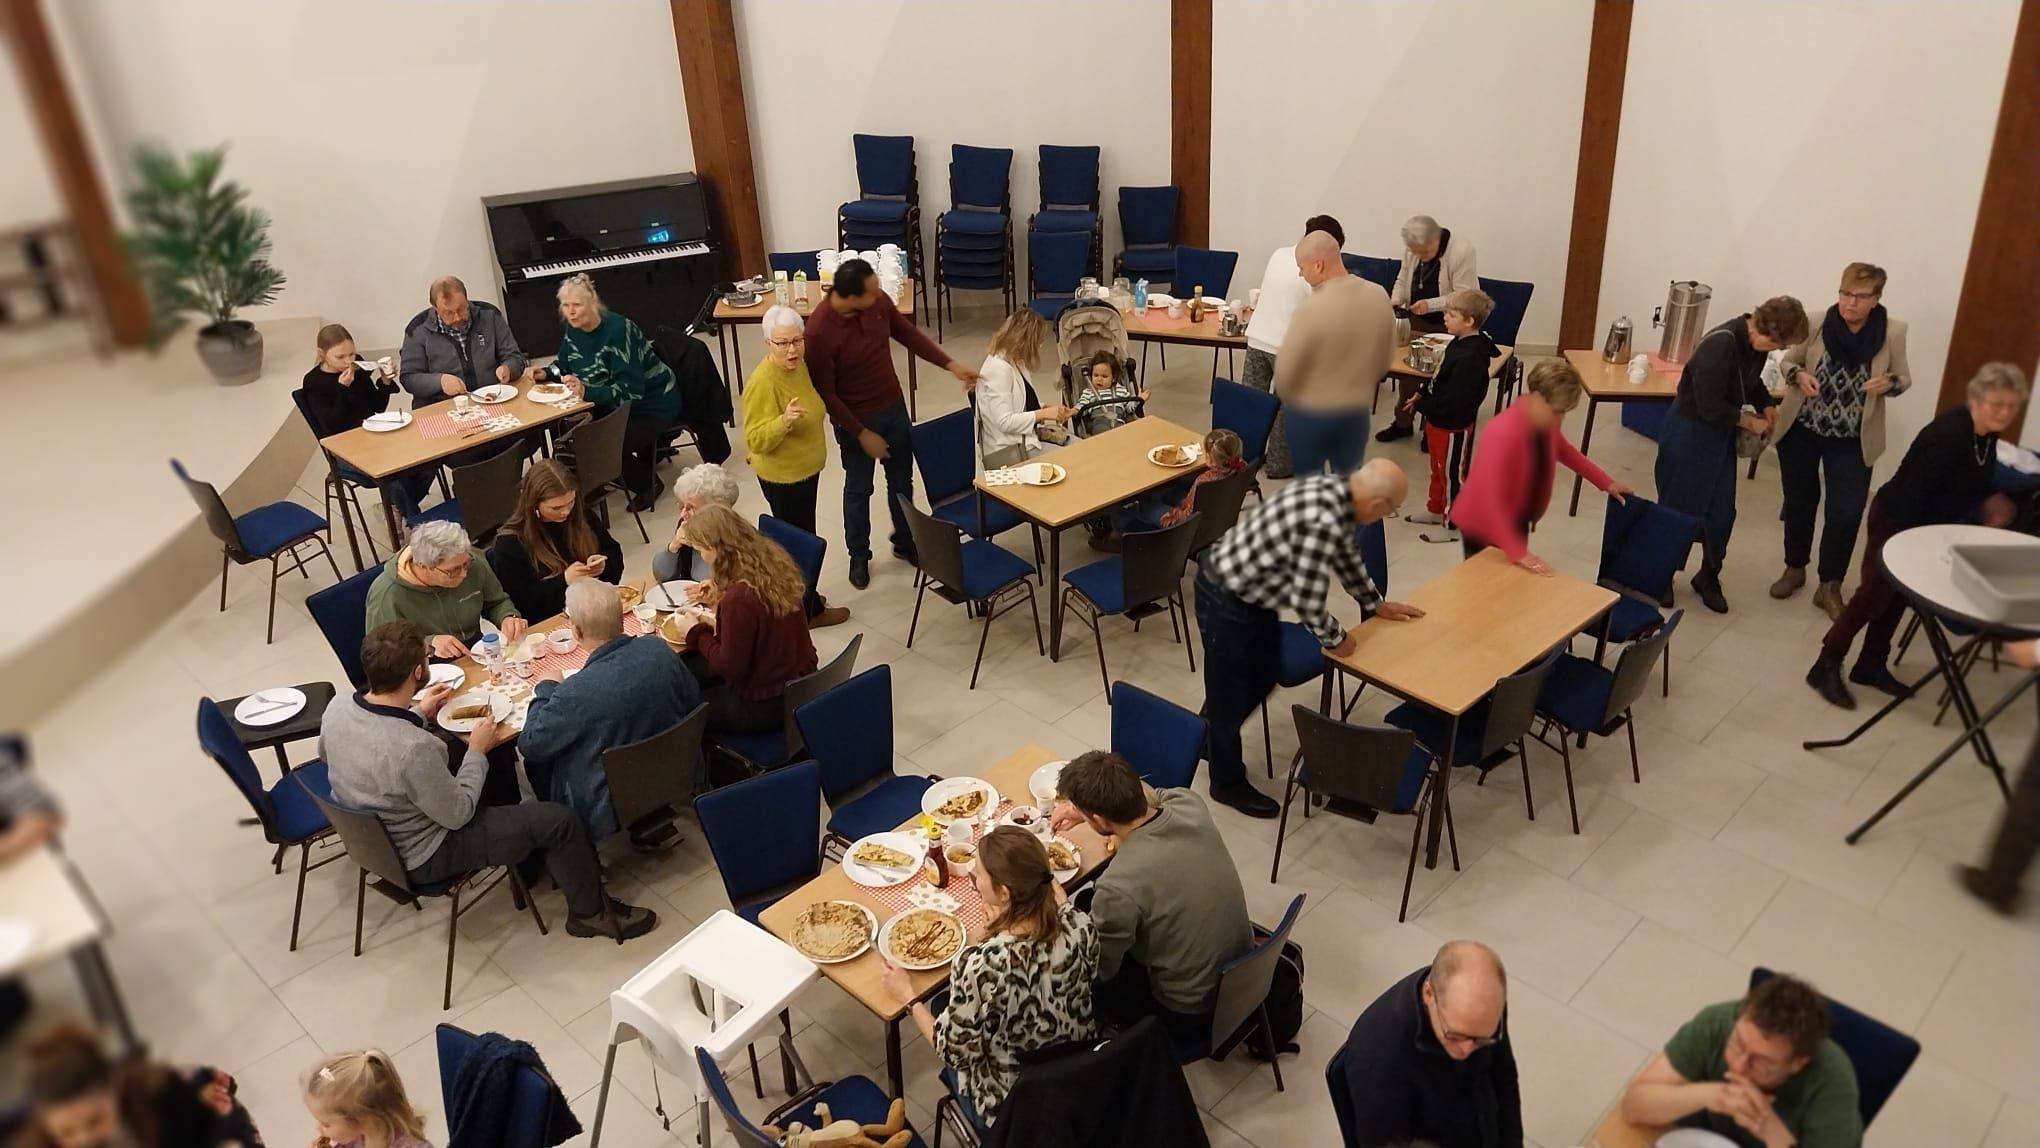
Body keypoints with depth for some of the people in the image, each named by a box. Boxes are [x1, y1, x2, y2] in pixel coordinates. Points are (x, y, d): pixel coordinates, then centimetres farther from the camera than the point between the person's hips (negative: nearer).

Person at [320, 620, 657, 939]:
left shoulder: (338, 705, -16)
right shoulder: (414, 749, -39)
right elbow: (457, 815, -23)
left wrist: (417, 714, 3)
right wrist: (478, 751, -13)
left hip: (366, 832, 8)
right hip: (419, 856, -8)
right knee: (559, 820, -5)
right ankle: (589, 913, 18)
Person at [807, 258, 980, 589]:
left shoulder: (878, 301, -14)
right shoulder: (819, 332, -30)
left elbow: (909, 334, 3)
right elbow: (824, 393, -21)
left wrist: (951, 365, -3)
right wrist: (862, 433, -18)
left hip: (894, 406, 5)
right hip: (856, 420, -5)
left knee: (901, 480, 20)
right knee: (858, 489, 15)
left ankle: (904, 543, 42)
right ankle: (859, 555, 37)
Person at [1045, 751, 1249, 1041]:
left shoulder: (1119, 887, -35)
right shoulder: (1190, 805, -17)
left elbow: (1097, 969, -14)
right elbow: (1151, 794, 11)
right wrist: (1085, 805, 6)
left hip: (1189, 1016, -6)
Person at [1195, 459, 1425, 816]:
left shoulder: (1336, 490, -3)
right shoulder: (1324, 521, -33)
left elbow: (1347, 552, 15)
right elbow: (1306, 599, -27)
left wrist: (1375, 603, 23)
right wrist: (1335, 638, -9)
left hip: (1249, 585, 9)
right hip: (1227, 596, -9)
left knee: (1263, 676, 23)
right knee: (1231, 692, 9)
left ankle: (1209, 740, 44)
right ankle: (1228, 782, 29)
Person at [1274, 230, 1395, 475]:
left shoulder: (1311, 309, -25)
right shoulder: (1379, 297, -7)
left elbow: (1285, 371, -15)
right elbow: (1384, 361, 5)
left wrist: (1289, 400, 7)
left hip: (1308, 414, -4)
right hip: (1357, 412, 4)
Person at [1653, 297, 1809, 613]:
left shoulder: (1756, 343, -4)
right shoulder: (1719, 345, -29)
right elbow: (1710, 407, -27)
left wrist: (1766, 404, -1)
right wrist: (1749, 421, -14)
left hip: (1721, 433, 8)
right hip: (1688, 432, -8)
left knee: (1721, 513, 12)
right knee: (1679, 510, 6)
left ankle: (1708, 577, 29)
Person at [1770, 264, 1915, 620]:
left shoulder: (1893, 332, -10)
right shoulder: (1816, 323, -10)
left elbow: (1903, 380, 1)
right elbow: (1787, 362, 3)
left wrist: (1888, 383, -22)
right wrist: (1798, 375, -20)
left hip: (1853, 440, -1)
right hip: (1801, 430, 1)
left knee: (1846, 513, -1)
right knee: (1799, 503, 15)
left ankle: (1829, 586, 15)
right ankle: (1795, 568, 35)